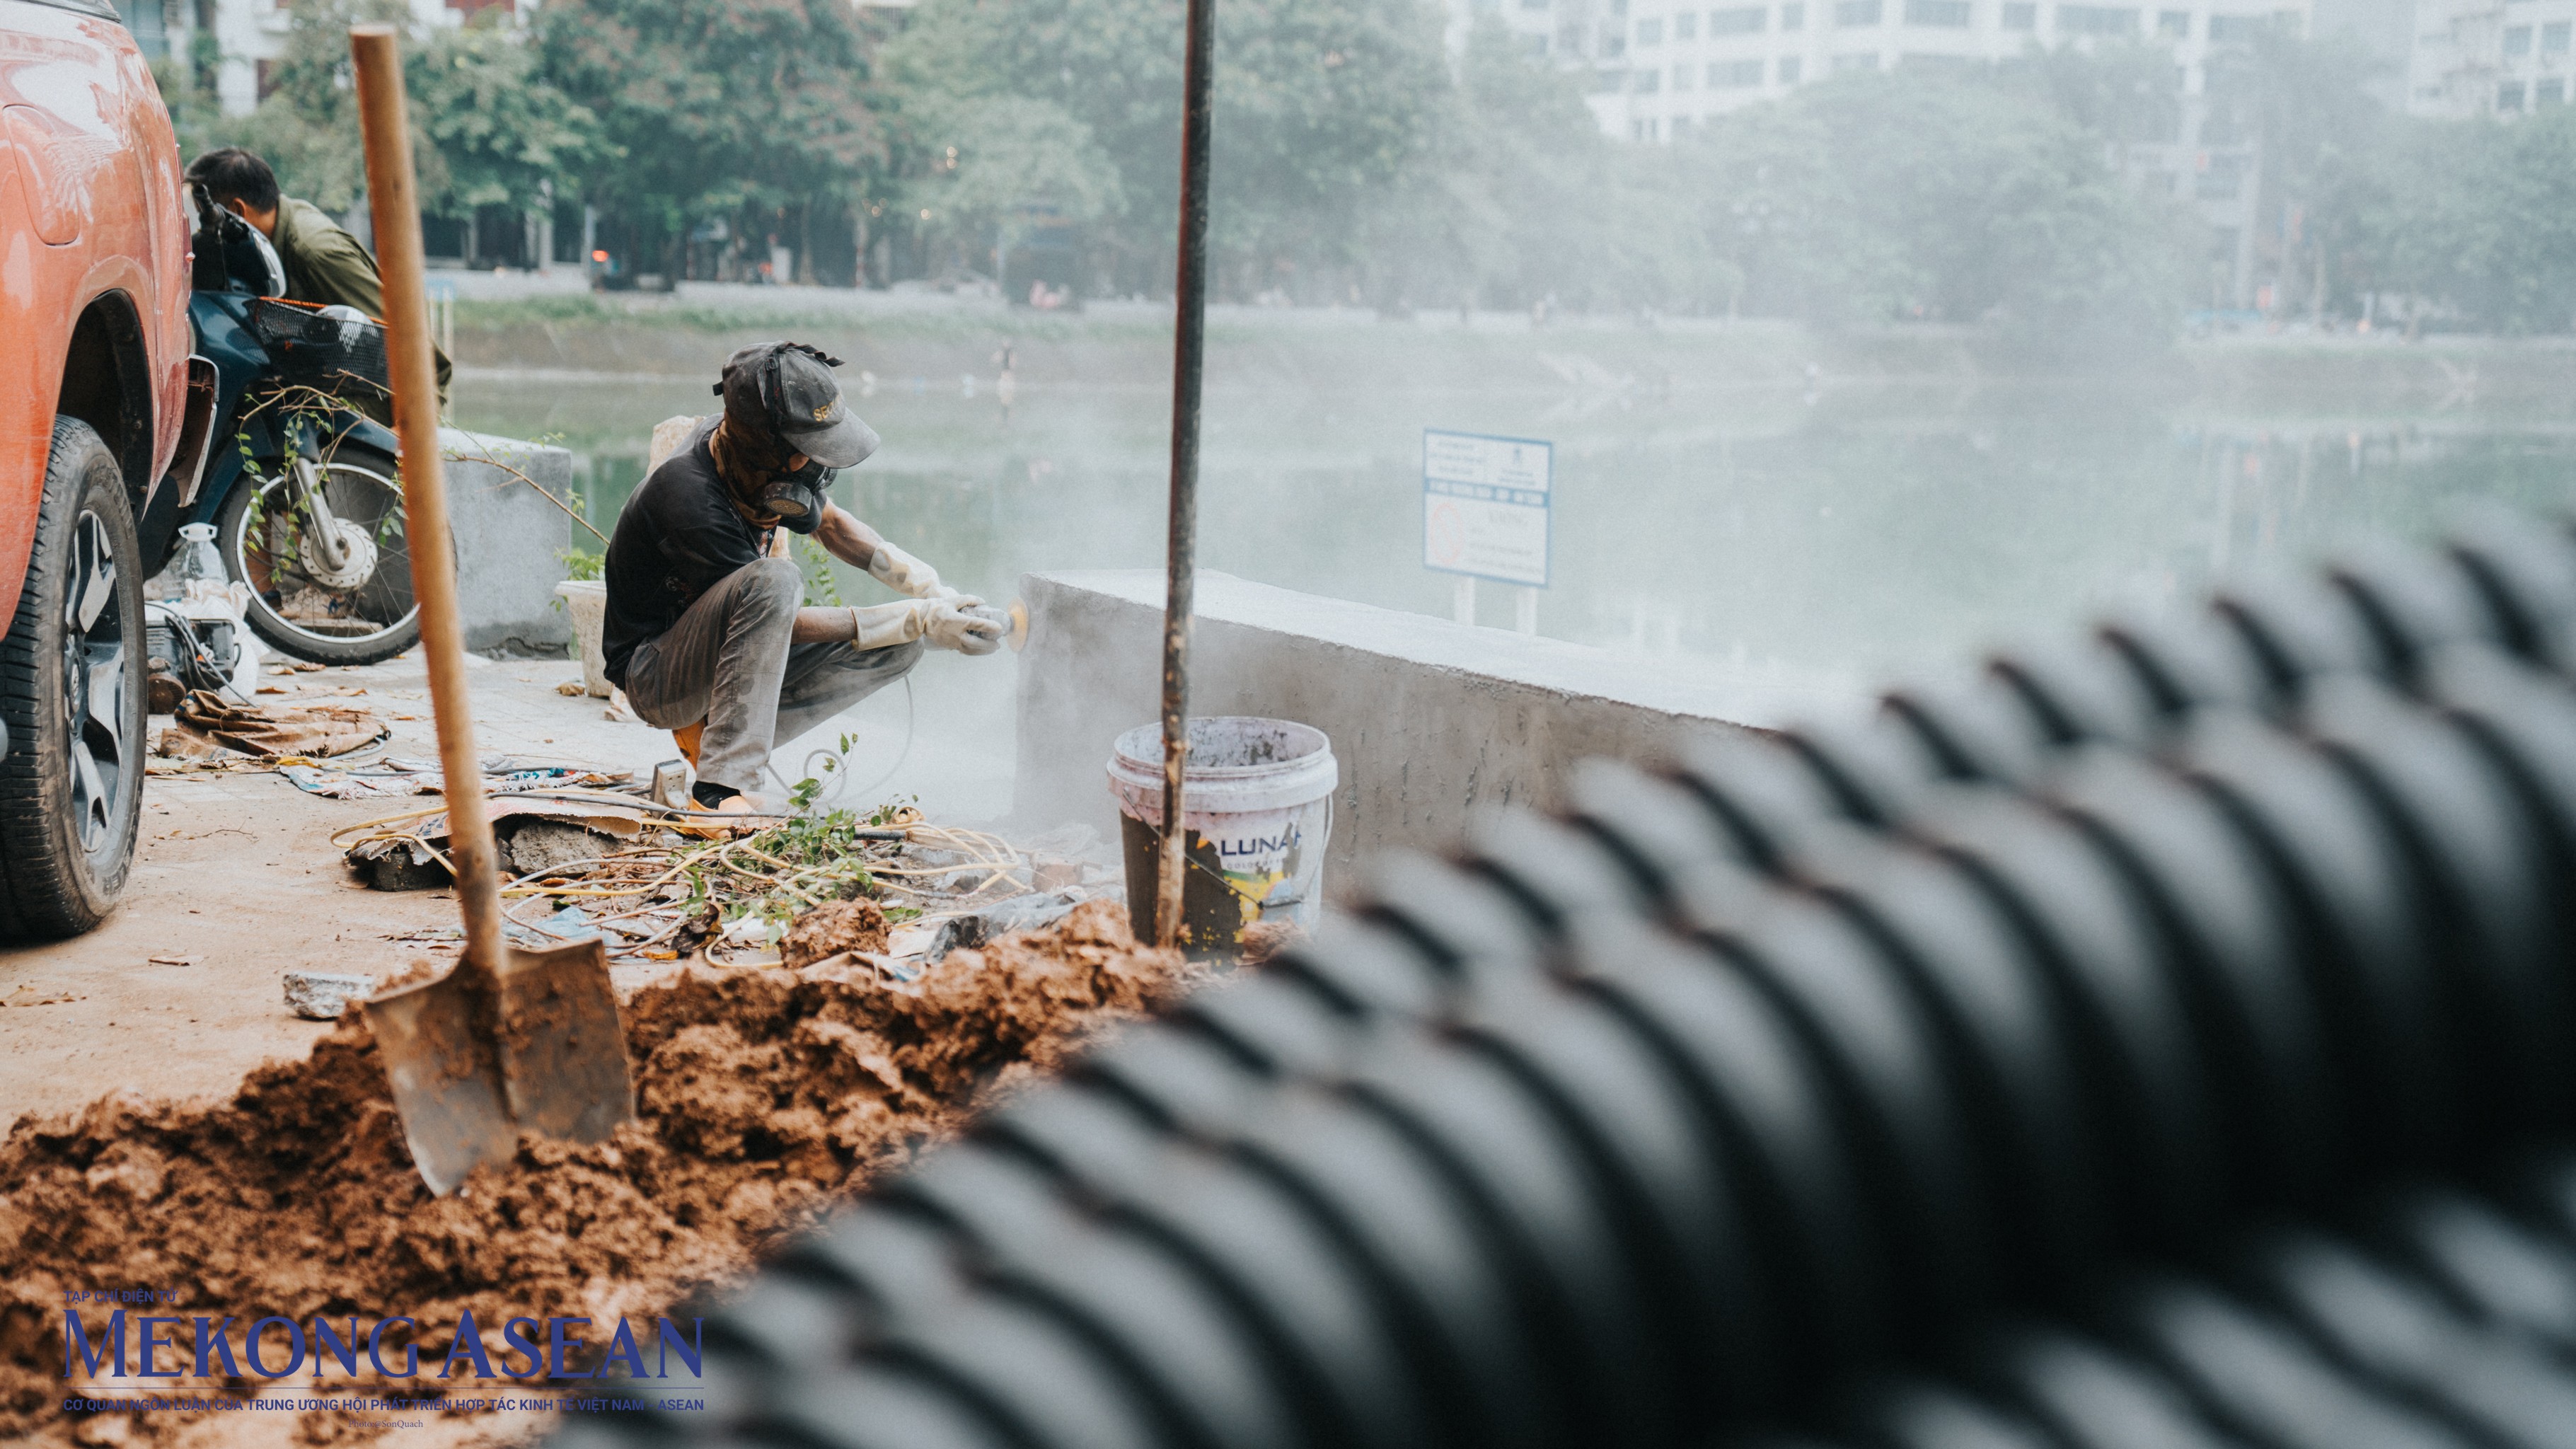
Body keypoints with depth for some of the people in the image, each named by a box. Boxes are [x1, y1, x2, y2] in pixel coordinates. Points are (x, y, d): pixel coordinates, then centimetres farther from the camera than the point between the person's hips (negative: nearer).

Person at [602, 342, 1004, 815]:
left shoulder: (742, 443, -6)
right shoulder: (691, 500, -31)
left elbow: (829, 521, 11)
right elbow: (785, 621, -24)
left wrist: (932, 591, -2)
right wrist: (918, 620, -24)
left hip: (729, 661, 8)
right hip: (654, 678, -8)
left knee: (901, 646, -8)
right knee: (774, 578, -36)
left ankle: (710, 733, -4)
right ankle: (719, 790, -34)